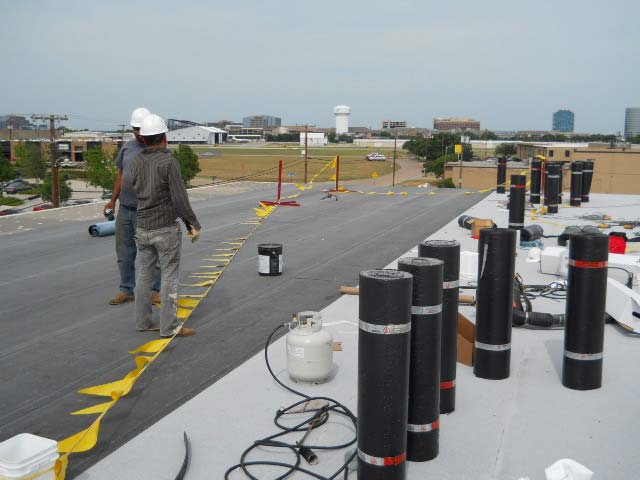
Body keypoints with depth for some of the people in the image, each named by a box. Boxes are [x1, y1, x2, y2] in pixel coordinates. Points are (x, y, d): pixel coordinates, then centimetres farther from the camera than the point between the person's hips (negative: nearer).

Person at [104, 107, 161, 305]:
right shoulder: (127, 147, 10)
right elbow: (121, 175, 16)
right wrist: (113, 200, 11)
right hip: (124, 209, 6)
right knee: (124, 253, 12)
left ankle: (154, 291, 14)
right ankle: (126, 290, 23)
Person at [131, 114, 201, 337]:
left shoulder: (136, 162, 3)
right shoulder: (169, 162, -15)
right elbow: (179, 198, -18)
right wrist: (193, 224, -9)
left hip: (143, 228, 6)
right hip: (166, 229, -6)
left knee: (144, 275, 12)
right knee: (169, 277, 0)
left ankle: (143, 321, 19)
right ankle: (169, 326, 3)